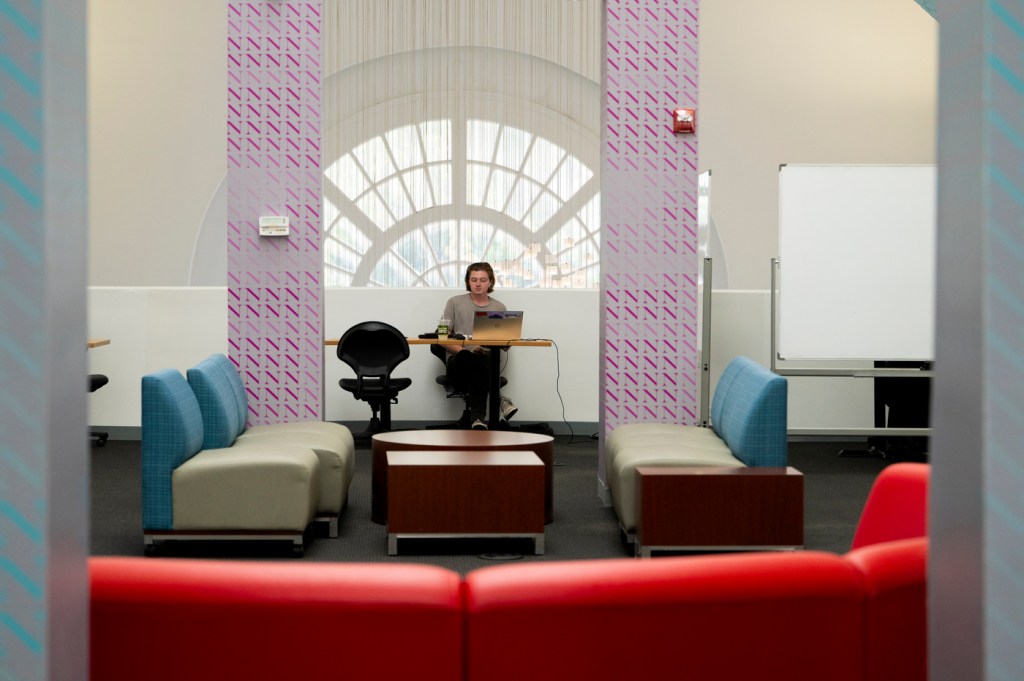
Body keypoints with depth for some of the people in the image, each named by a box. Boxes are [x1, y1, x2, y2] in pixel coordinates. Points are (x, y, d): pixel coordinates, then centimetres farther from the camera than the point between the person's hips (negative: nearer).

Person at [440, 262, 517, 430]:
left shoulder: (499, 307, 15)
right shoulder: (455, 303, 10)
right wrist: (466, 350, -13)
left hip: (487, 362, 1)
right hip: (457, 362, -1)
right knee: (466, 357, -39)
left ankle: (477, 417, -46)